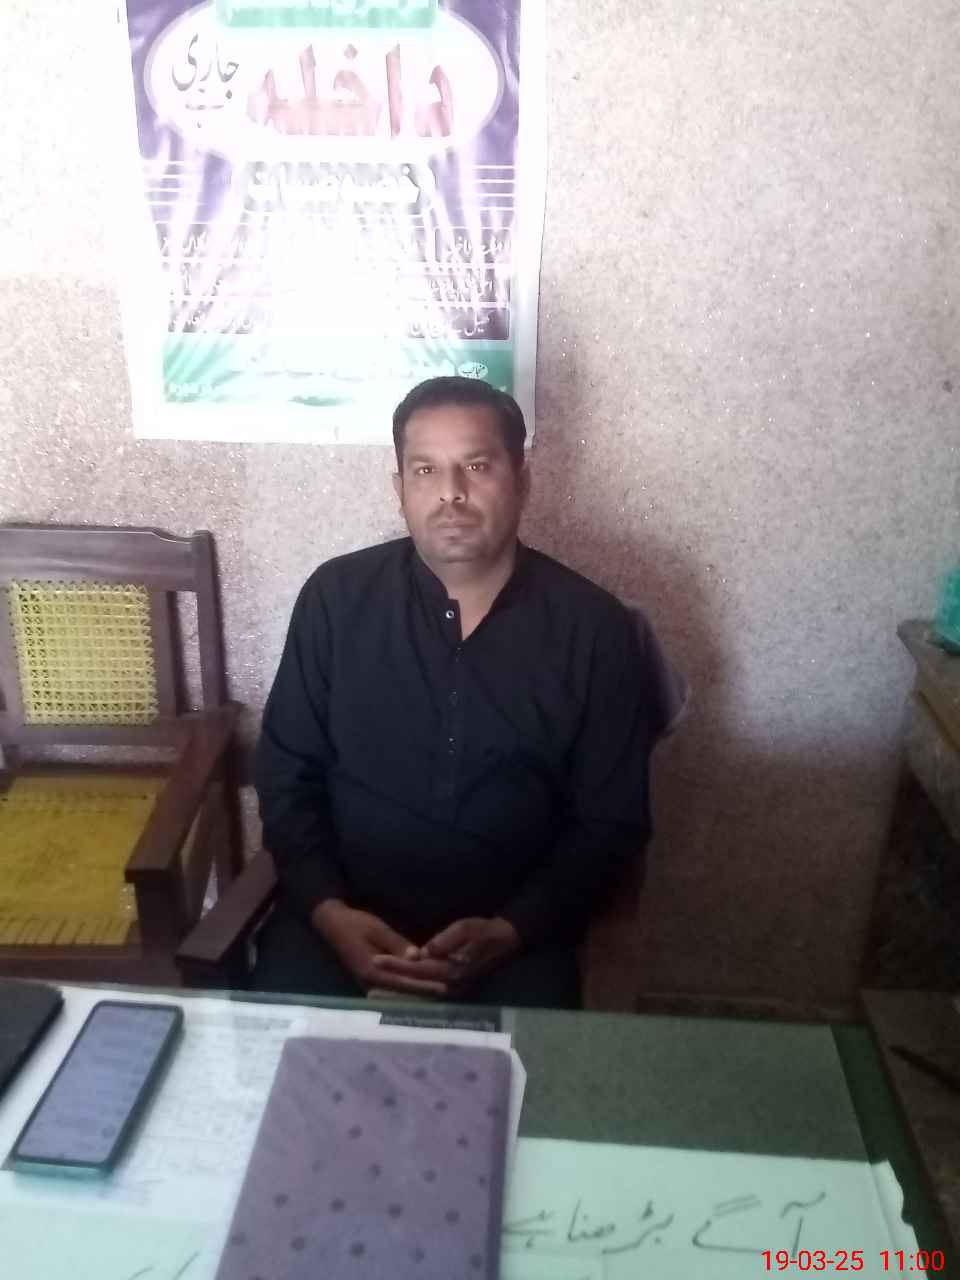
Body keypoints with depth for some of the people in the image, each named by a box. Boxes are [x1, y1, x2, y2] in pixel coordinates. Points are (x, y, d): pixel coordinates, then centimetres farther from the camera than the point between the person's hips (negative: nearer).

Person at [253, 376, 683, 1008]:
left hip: (513, 928, 0)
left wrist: (511, 931, -14)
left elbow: (610, 825, -2)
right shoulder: (337, 596, -3)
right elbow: (286, 772, 3)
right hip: (347, 915, 1)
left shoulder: (596, 629, -6)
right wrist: (327, 912, -11)